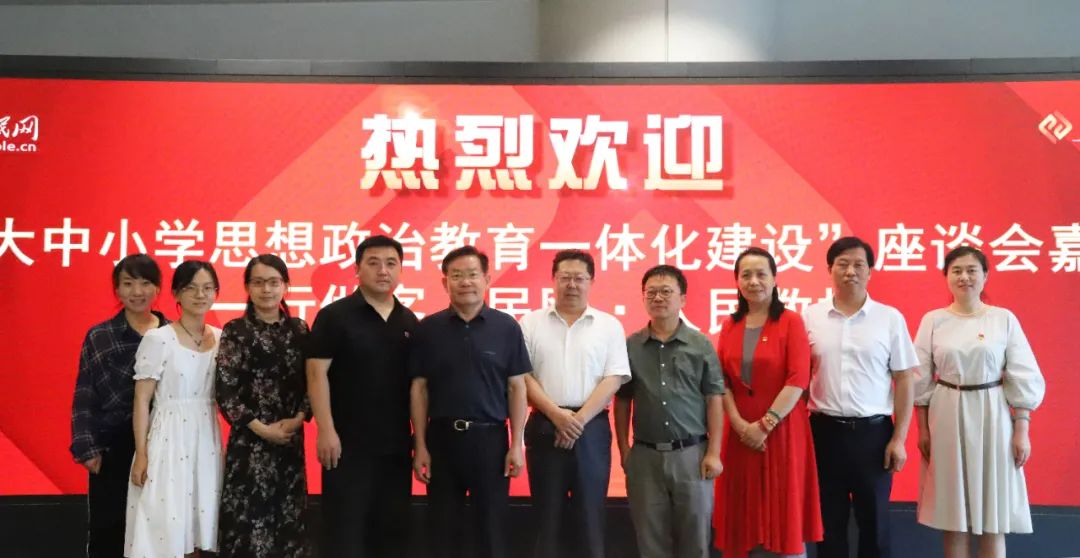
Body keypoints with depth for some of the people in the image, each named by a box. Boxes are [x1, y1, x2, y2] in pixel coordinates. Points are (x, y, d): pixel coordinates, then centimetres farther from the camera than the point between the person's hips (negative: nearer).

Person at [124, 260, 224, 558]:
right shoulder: (157, 339, -8)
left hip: (207, 439, 5)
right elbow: (142, 400, -7)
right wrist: (141, 454, -10)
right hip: (169, 439, -5)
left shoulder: (221, 338, 6)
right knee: (164, 527, -2)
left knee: (196, 527, 9)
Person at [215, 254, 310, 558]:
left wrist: (298, 418, -9)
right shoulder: (235, 330, -2)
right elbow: (225, 389, -7)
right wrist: (261, 428, -11)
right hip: (249, 439, -3)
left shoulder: (299, 329, 7)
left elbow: (311, 381, 7)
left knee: (289, 515, 8)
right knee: (248, 513, -2)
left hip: (291, 438, 3)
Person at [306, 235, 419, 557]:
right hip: (348, 443, -4)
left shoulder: (409, 322, 10)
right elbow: (317, 373, -9)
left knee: (393, 528, 12)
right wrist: (326, 431, -15)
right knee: (344, 527, 2)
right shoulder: (335, 315, -4)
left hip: (397, 445, 5)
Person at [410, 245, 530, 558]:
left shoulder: (506, 327, -1)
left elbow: (516, 387, 0)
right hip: (442, 437, 1)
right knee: (444, 529, 11)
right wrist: (420, 445, 0)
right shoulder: (429, 328, 1)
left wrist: (517, 444, -4)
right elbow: (419, 389, 3)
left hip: (490, 437, -1)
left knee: (492, 527, 8)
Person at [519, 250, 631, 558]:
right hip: (544, 426, 0)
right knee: (547, 513, 7)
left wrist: (579, 420, -12)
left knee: (590, 513, 5)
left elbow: (613, 380, -3)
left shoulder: (609, 325, 4)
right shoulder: (531, 323, 5)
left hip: (591, 428, 0)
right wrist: (556, 414, -13)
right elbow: (522, 376, -1)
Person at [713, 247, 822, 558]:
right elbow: (721, 380, 4)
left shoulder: (791, 322, -4)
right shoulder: (730, 325, 8)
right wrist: (740, 424, -8)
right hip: (740, 433, 4)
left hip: (782, 430, -4)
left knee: (784, 511, 4)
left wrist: (766, 424, -15)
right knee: (745, 513, 9)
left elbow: (798, 379, -12)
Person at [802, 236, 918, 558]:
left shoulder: (890, 318, 0)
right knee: (829, 521, 11)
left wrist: (899, 438, -3)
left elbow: (904, 380, 1)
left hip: (874, 432, -1)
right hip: (825, 430, 1)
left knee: (874, 521, 9)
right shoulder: (810, 317, 2)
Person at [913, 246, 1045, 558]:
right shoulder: (933, 320, 1)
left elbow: (1022, 378, 0)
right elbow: (921, 379, 4)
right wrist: (923, 428, 3)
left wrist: (1022, 430, -4)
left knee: (993, 515, 5)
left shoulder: (1004, 319, 0)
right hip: (947, 419, 1)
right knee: (953, 513, 8)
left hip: (992, 418, 0)